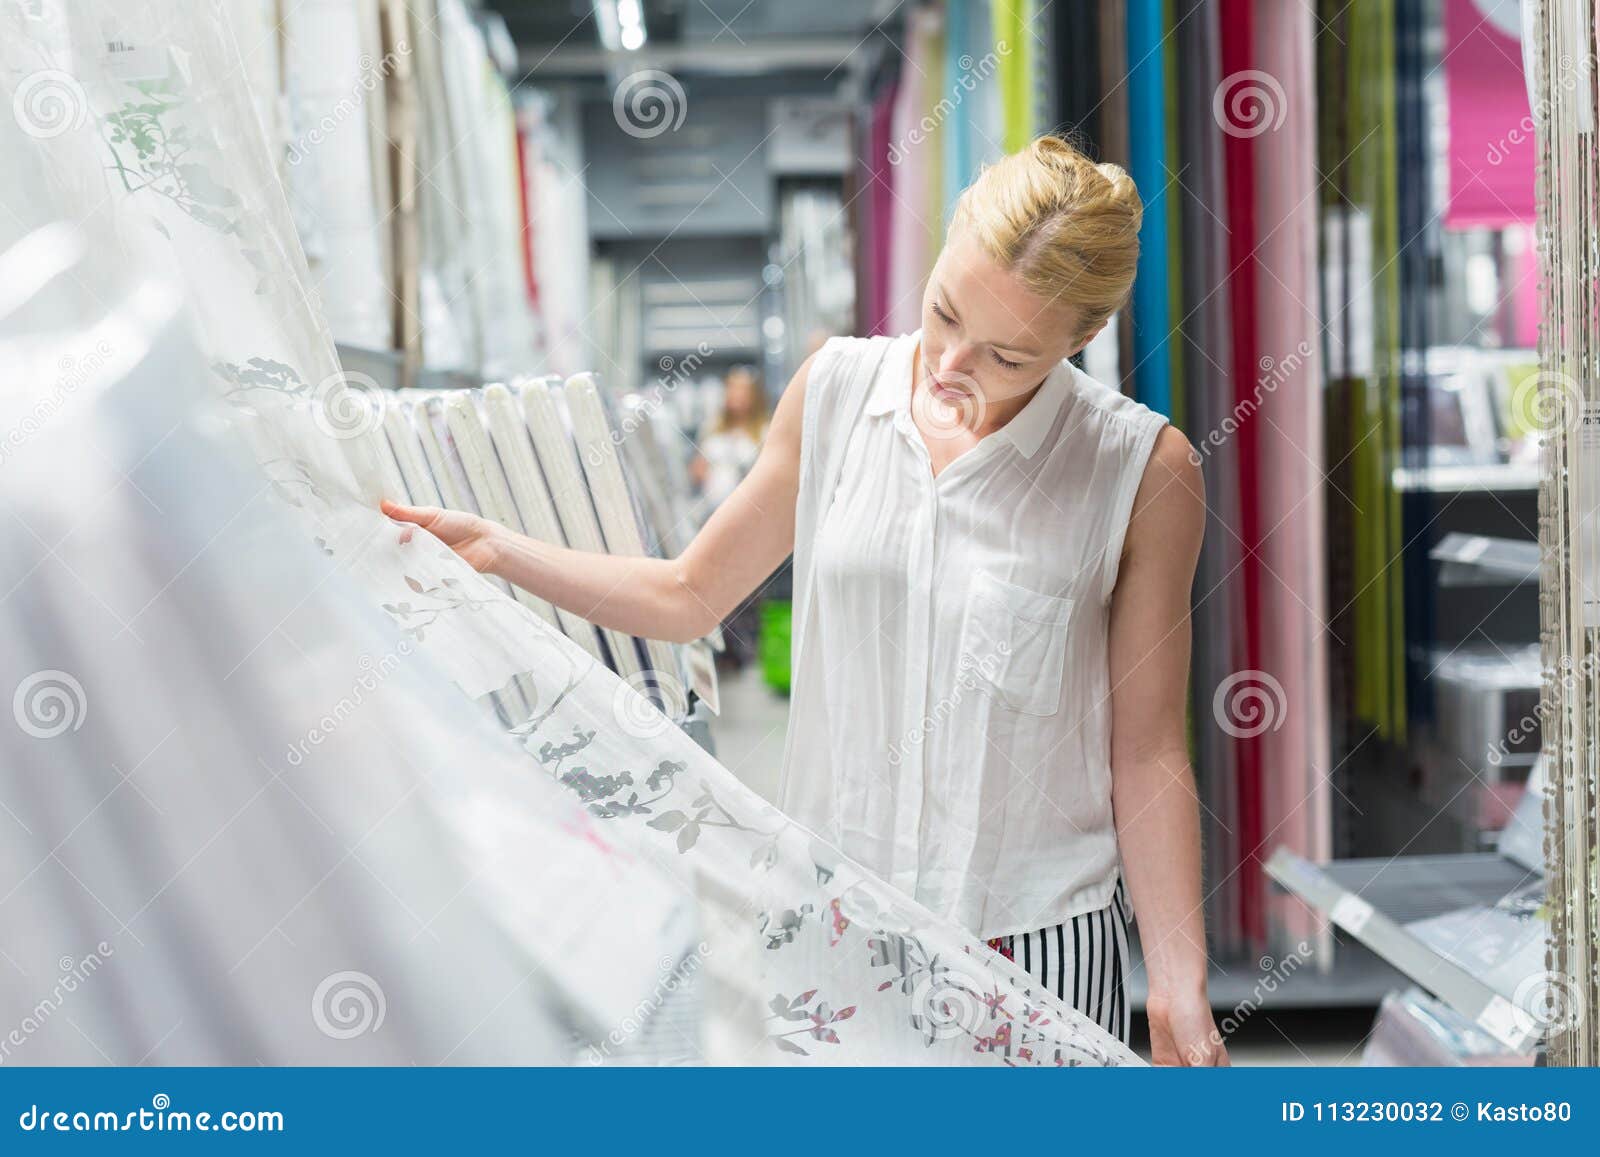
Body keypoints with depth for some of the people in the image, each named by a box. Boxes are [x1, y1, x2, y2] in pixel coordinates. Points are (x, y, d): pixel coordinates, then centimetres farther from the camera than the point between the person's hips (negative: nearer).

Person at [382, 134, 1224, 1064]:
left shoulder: (1144, 471, -10)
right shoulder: (836, 388, 0)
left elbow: (1147, 754, -5)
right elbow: (688, 596, 10)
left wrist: (1180, 985, -8)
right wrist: (495, 550, 2)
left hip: (1039, 947, -2)